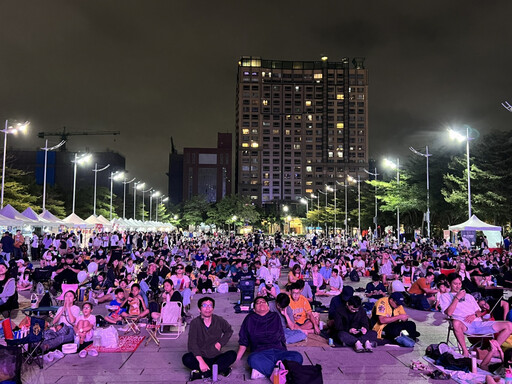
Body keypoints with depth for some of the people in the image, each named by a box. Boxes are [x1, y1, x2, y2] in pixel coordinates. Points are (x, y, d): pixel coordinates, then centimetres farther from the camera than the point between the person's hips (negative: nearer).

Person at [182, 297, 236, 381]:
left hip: (216, 357, 2)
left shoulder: (219, 321, -1)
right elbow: (192, 345, -17)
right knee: (186, 359, -30)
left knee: (232, 354, -24)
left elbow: (229, 331, 19)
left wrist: (220, 343, 1)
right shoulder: (195, 323, -8)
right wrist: (201, 361, -30)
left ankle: (202, 374, -25)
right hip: (201, 357, -1)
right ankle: (221, 369, -25)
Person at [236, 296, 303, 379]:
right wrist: (237, 359, 9)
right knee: (253, 359, -38)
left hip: (279, 351, 2)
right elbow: (243, 342, 17)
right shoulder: (250, 319, 18)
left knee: (297, 357, -29)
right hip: (260, 352, -2)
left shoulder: (275, 316, 23)